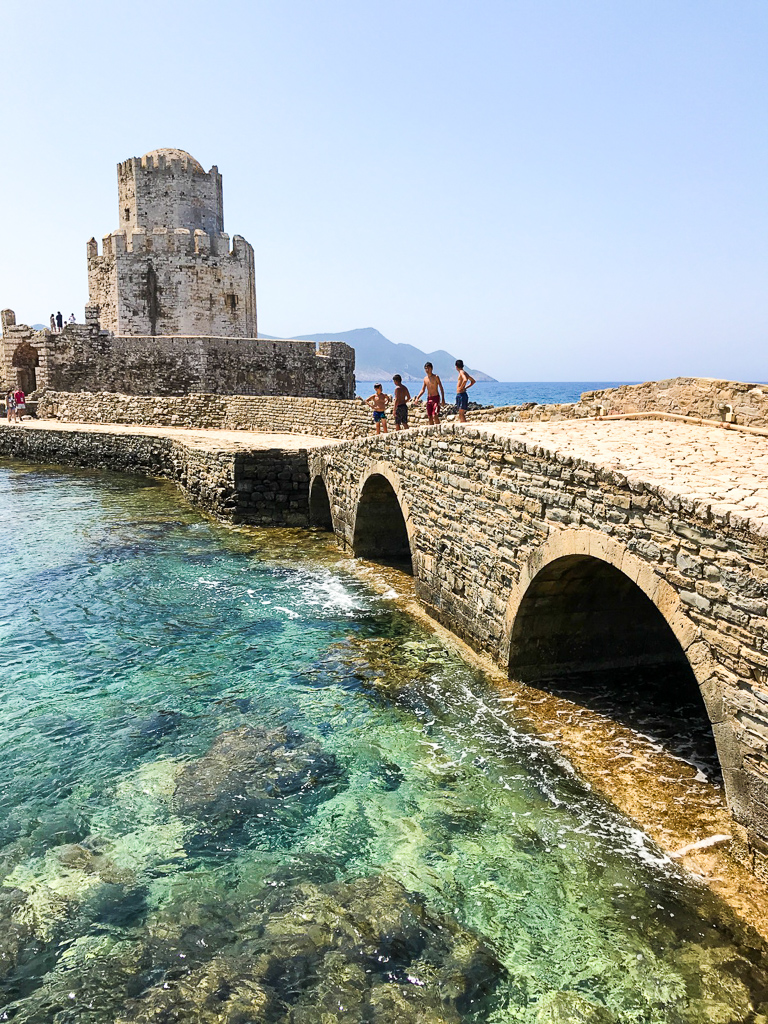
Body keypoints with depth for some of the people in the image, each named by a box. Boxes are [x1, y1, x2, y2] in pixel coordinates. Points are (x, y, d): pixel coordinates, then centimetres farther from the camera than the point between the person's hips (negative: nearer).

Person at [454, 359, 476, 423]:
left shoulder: (462, 372, -11)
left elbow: (465, 380, -32)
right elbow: (473, 381, 28)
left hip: (461, 394, -10)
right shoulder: (464, 372, 17)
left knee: (461, 413, -11)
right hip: (459, 395, 10)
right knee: (461, 413, 12)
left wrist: (461, 387, -20)